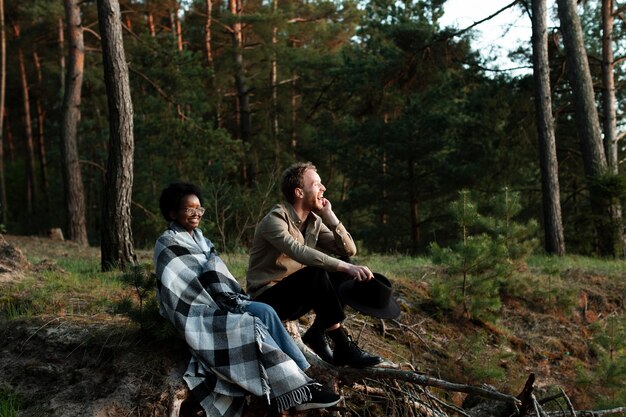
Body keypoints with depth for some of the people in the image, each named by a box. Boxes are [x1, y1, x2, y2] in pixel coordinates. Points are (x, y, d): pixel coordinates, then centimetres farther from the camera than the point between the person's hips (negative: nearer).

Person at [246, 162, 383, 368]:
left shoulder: (314, 221, 5)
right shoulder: (275, 219, -18)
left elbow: (349, 250, -2)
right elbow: (299, 252, -36)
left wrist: (329, 217, -11)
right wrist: (345, 266, -42)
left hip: (295, 295, 8)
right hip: (267, 299, -8)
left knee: (345, 273, -8)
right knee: (316, 273, -32)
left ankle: (317, 333, -6)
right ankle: (343, 346, -27)